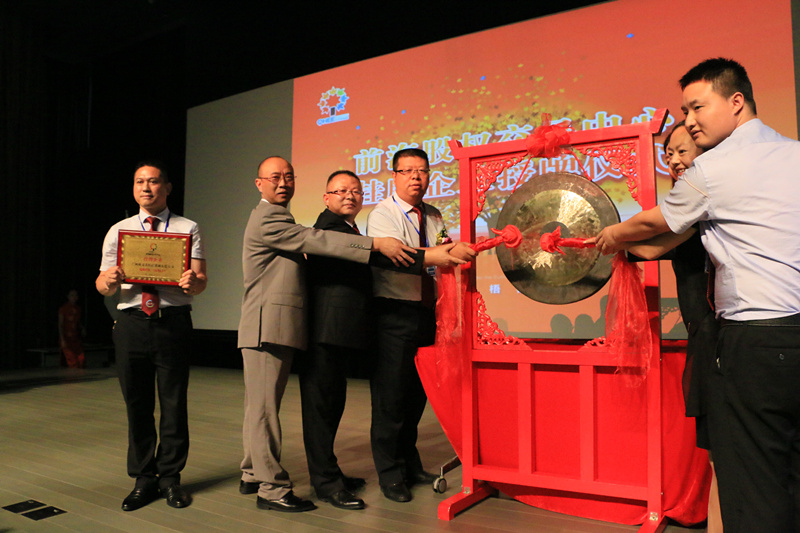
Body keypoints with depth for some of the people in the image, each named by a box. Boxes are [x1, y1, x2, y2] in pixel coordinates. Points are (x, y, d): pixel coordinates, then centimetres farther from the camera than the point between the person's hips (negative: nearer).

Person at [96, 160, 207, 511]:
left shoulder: (188, 229, 7)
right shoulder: (118, 231, 14)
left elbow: (200, 280, -4)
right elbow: (102, 285, 7)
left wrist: (193, 281, -28)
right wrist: (109, 280, -17)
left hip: (173, 321, -2)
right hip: (131, 322, 2)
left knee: (174, 403, 4)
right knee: (137, 404, 8)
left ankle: (171, 477, 18)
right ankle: (144, 479, 22)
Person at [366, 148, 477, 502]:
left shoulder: (434, 217, 15)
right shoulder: (382, 215, -8)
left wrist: (458, 252, -10)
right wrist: (447, 253, -37)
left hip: (426, 312, 7)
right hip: (394, 313, -6)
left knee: (417, 392, 15)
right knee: (391, 394, -2)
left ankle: (409, 463, 32)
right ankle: (390, 473, 13)